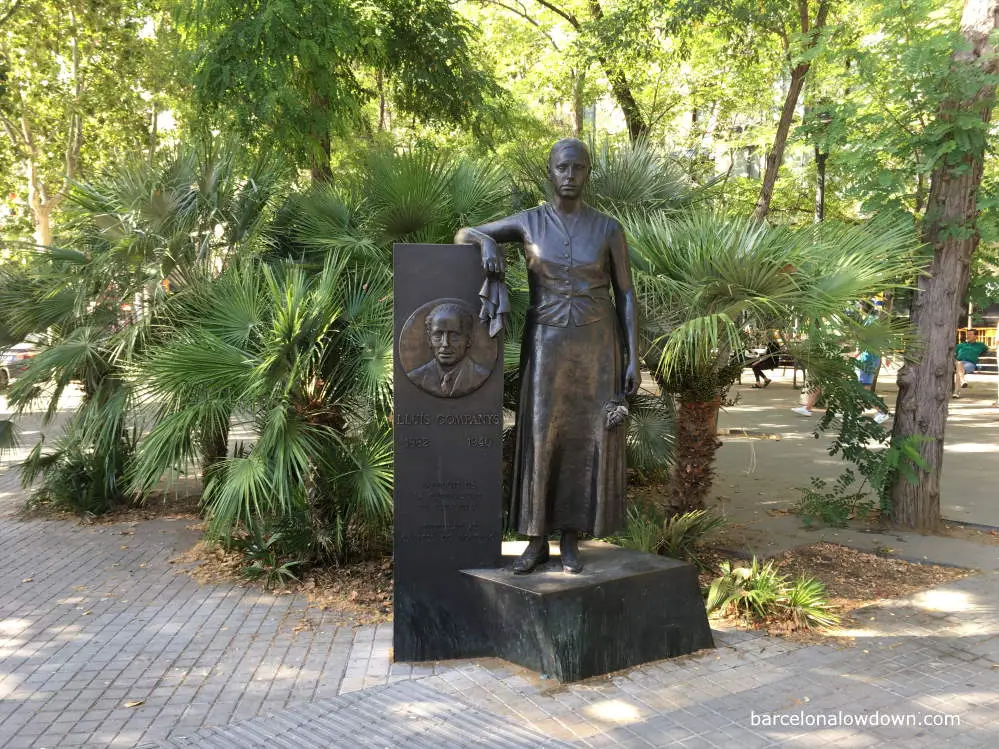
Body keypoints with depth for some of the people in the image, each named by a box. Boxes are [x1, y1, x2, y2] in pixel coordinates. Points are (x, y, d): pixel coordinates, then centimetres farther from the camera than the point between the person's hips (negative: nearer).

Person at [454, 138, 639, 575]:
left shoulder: (609, 228, 1)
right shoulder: (528, 222, 1)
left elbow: (626, 297, 3)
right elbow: (462, 236, 8)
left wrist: (633, 359, -4)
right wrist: (488, 242, -17)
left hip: (597, 346, 0)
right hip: (547, 346, 0)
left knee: (588, 441, 2)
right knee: (541, 440, -2)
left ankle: (570, 540, 16)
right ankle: (537, 541, 12)